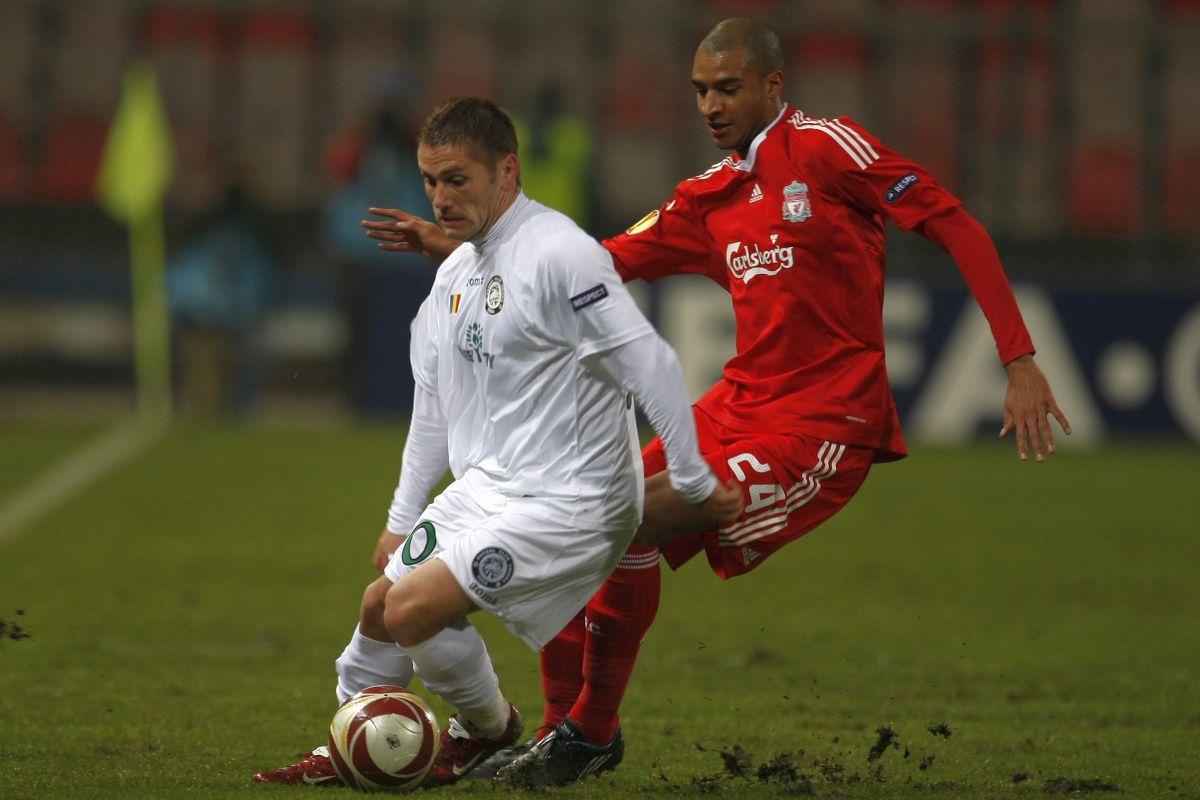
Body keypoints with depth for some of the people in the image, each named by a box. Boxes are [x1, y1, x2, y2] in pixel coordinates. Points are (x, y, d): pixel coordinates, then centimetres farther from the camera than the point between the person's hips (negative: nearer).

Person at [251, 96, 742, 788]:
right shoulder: (456, 271, 11)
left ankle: (490, 728, 8)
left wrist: (696, 483, -19)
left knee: (415, 611, -18)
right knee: (380, 606, 11)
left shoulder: (559, 253, -18)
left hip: (565, 501, -9)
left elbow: (650, 363, -20)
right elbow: (436, 401, 22)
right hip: (485, 488, 9)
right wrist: (403, 518, 24)